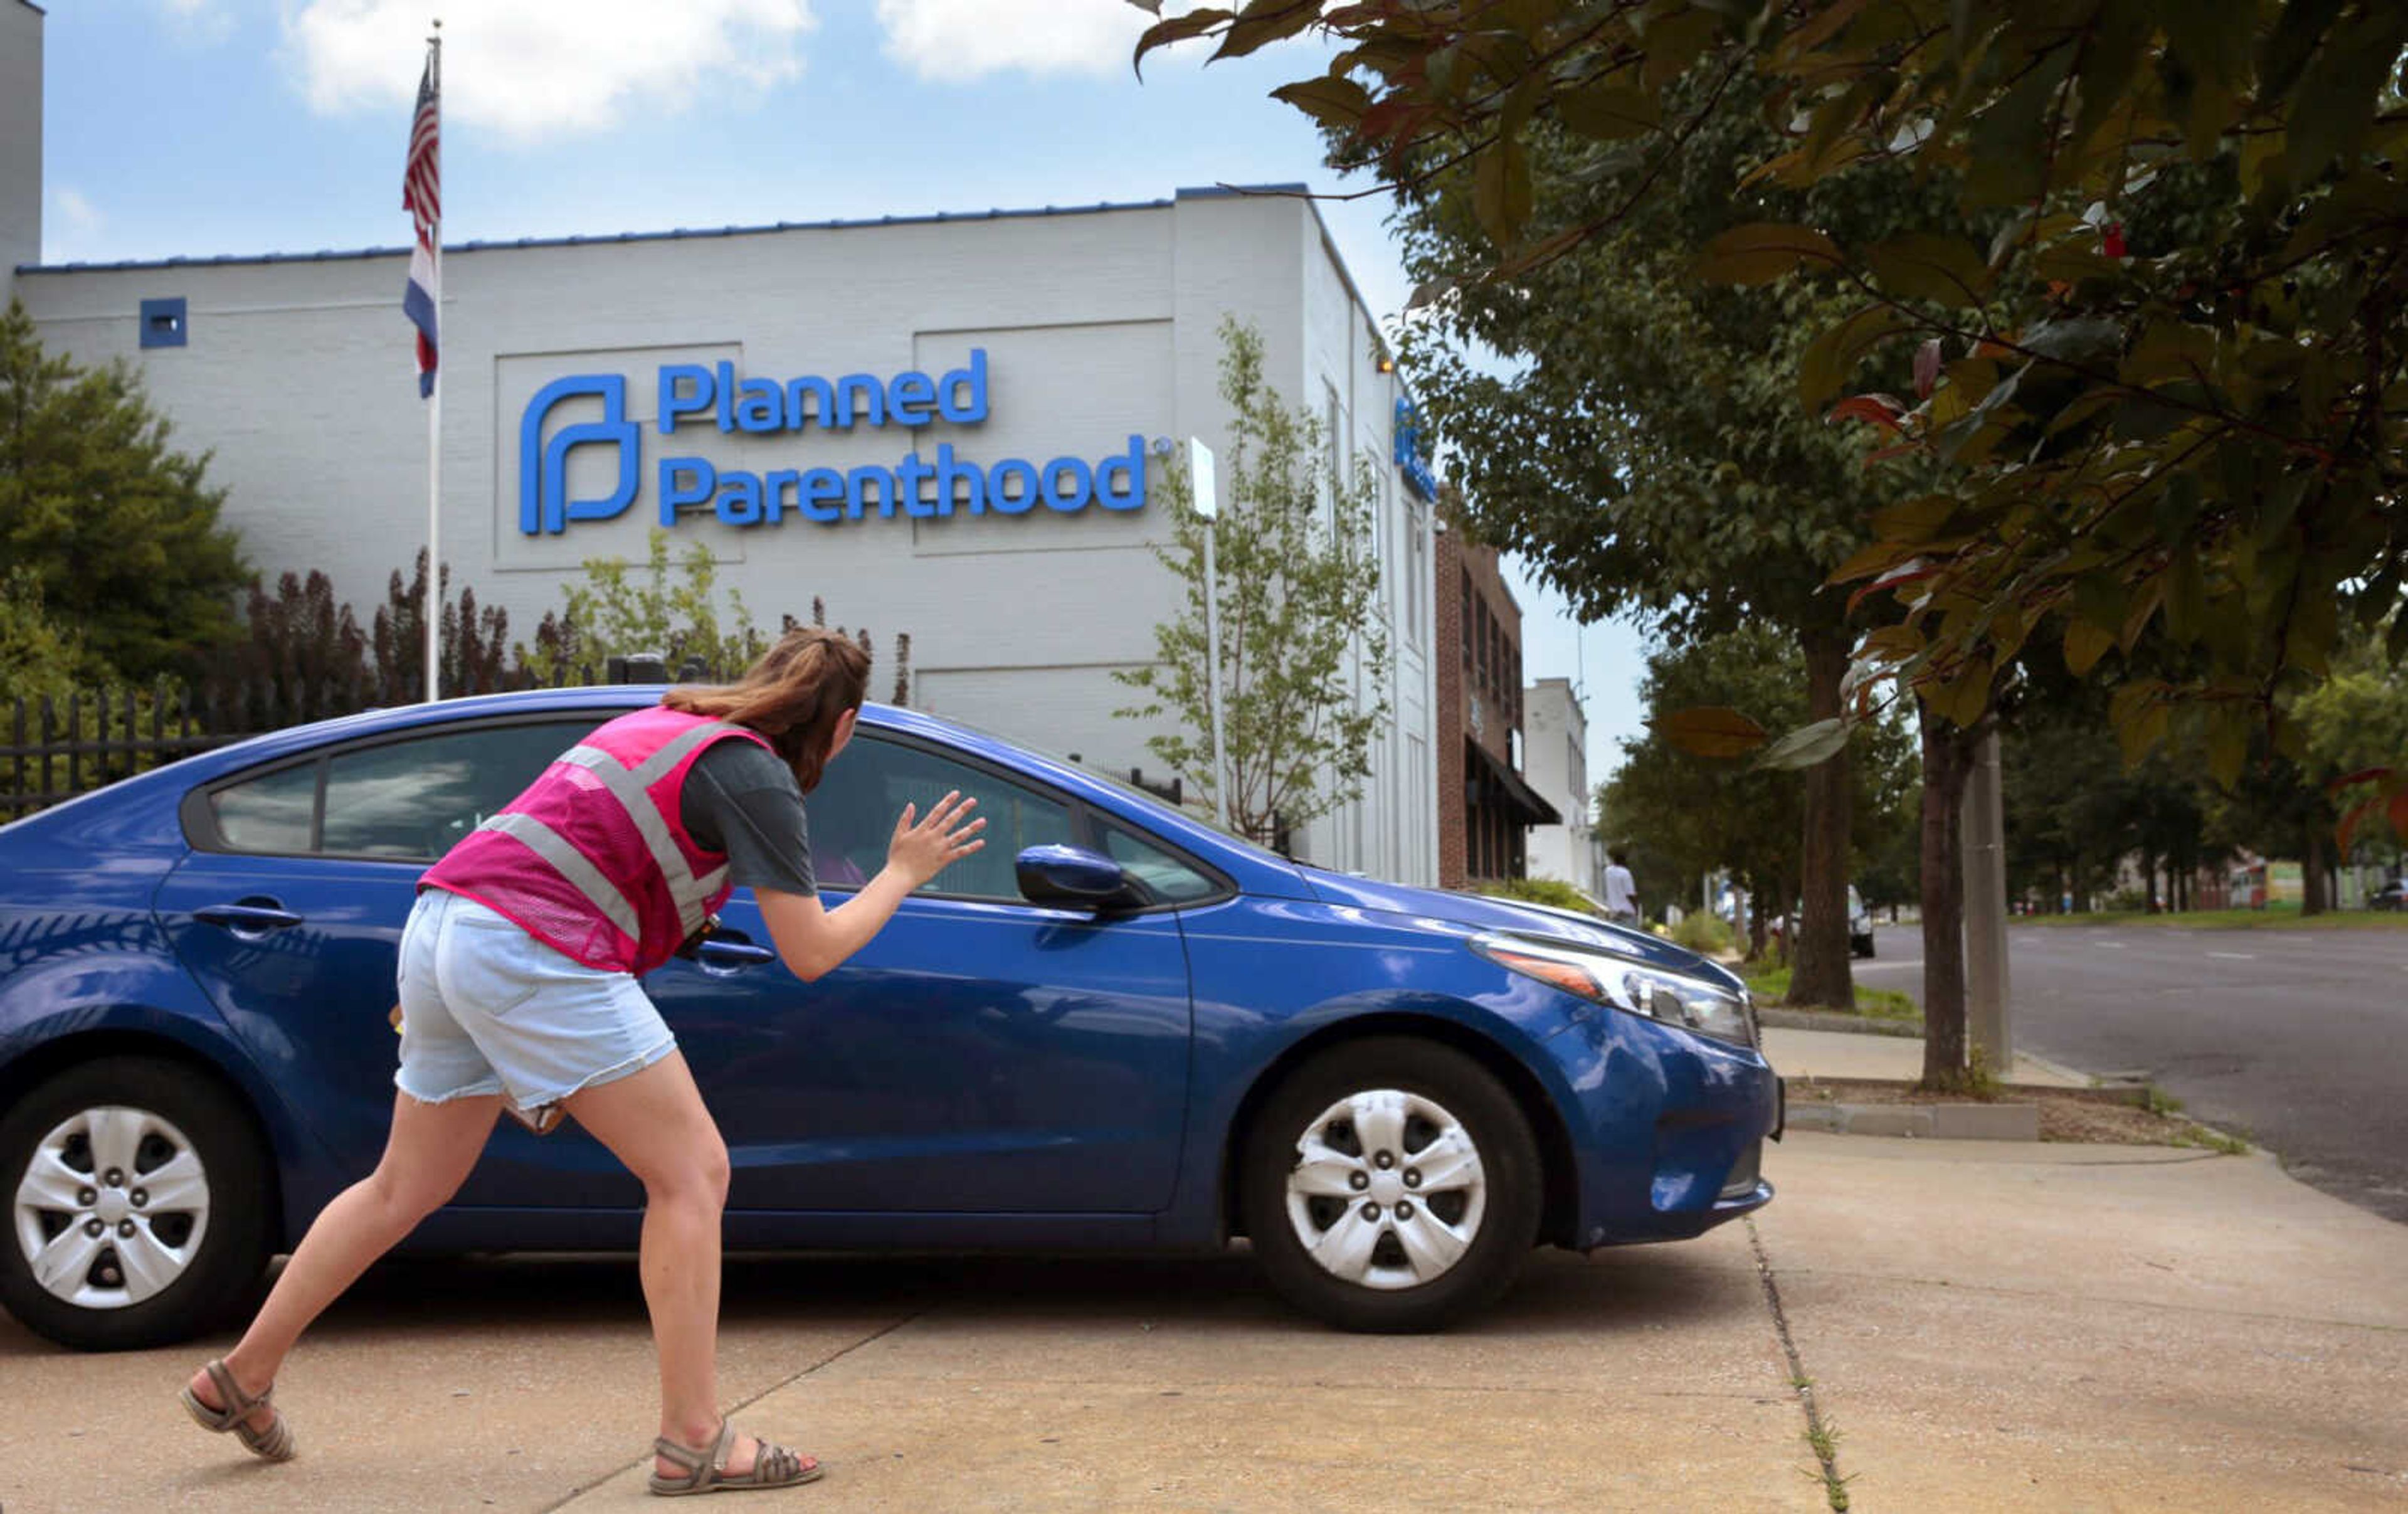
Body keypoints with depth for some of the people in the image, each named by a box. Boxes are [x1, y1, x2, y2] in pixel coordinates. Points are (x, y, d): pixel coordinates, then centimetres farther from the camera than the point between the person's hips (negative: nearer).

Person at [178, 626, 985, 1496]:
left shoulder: (666, 724, 22)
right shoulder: (756, 776, -4)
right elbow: (811, 953, -3)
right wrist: (903, 875, 9)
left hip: (443, 924, 9)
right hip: (533, 949, -9)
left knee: (408, 1189, 21)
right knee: (693, 1173, -3)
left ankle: (240, 1378, 31)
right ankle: (693, 1441, -4)